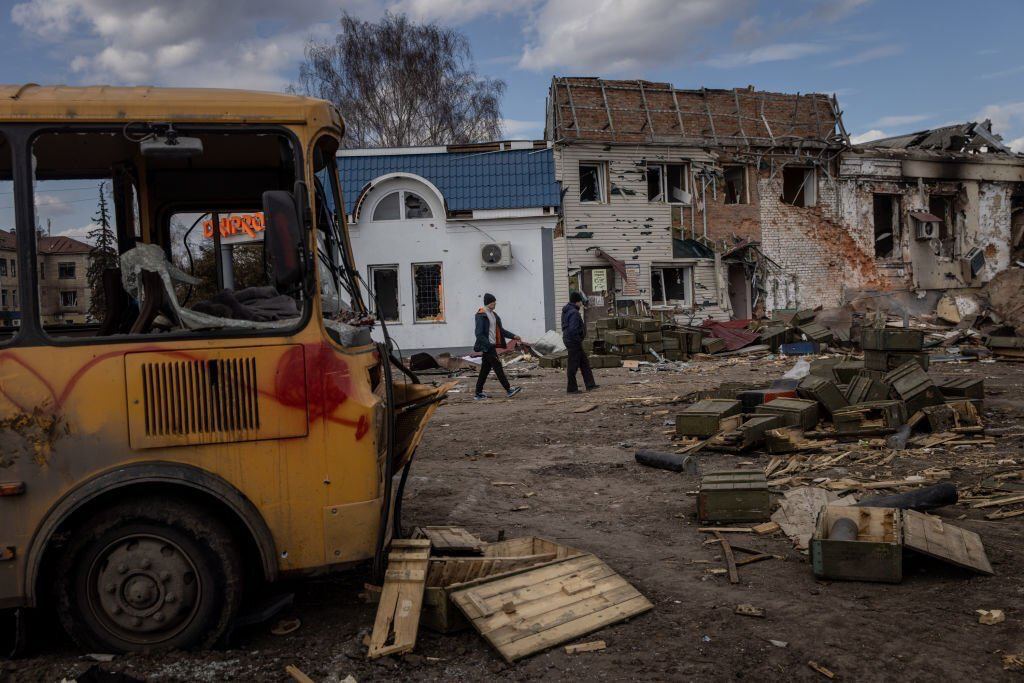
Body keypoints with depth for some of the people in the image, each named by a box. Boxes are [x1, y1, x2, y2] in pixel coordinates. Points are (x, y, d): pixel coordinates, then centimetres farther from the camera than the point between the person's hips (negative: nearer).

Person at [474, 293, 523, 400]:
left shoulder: (493, 315, 16)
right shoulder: (481, 315, -12)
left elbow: (500, 330, 21)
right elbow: (479, 334, -18)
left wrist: (513, 336, 11)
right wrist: (488, 345, -26)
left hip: (492, 346, 9)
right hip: (487, 346, -9)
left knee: (485, 369, 10)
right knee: (498, 367, -7)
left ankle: (478, 393, 14)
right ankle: (508, 390, -4)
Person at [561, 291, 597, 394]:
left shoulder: (566, 311, 12)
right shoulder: (574, 313, -21)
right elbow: (573, 329, -28)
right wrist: (578, 340, -17)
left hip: (569, 340, 11)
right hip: (574, 342, -11)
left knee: (584, 363, 15)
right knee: (573, 365, -1)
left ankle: (590, 385, 20)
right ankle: (572, 388, 7)